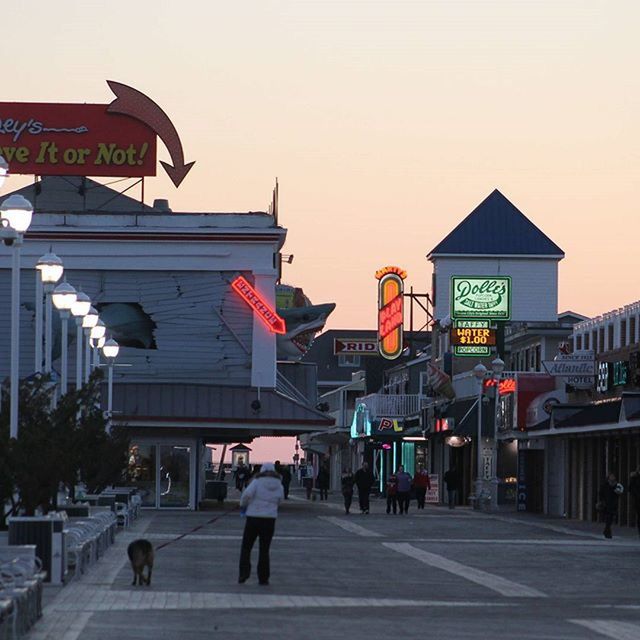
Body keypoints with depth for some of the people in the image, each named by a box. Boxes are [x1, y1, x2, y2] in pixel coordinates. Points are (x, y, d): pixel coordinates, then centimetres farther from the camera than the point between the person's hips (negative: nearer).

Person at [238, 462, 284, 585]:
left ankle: (244, 572, -4)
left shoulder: (257, 482, -8)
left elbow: (247, 494, -21)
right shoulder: (278, 485, 2)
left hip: (253, 518, -2)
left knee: (246, 547, 10)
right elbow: (280, 500, 14)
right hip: (270, 518, 2)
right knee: (264, 550, 10)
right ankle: (263, 578, 7)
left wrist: (243, 506, -4)